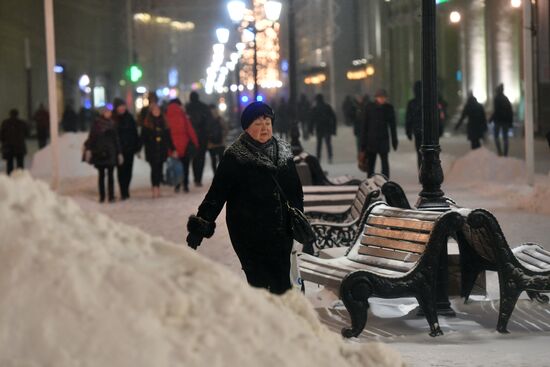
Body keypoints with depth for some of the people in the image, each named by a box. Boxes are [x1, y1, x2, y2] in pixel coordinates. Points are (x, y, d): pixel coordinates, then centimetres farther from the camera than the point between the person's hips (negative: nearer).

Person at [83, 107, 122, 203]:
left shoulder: (111, 125, 8)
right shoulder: (96, 124, 0)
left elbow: (116, 140, 11)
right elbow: (91, 137, -1)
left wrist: (119, 153, 9)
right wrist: (88, 149, -11)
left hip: (110, 153, 2)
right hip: (99, 153, -2)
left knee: (110, 175, -1)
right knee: (101, 175, 5)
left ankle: (111, 196, 0)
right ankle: (102, 196, 10)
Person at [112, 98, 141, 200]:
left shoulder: (129, 117, 6)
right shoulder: (112, 119, -2)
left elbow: (135, 132, 10)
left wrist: (137, 146, 5)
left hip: (129, 149, 3)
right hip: (119, 149, -3)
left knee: (128, 170, 4)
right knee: (121, 170, -4)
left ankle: (125, 192, 18)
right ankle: (124, 193, -1)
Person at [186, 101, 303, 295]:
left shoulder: (283, 152, 9)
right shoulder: (235, 157, -6)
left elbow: (296, 191, 17)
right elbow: (217, 192, -9)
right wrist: (201, 225, -16)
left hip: (281, 232, 5)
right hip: (249, 234, -5)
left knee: (282, 285, 4)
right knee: (259, 281, -8)